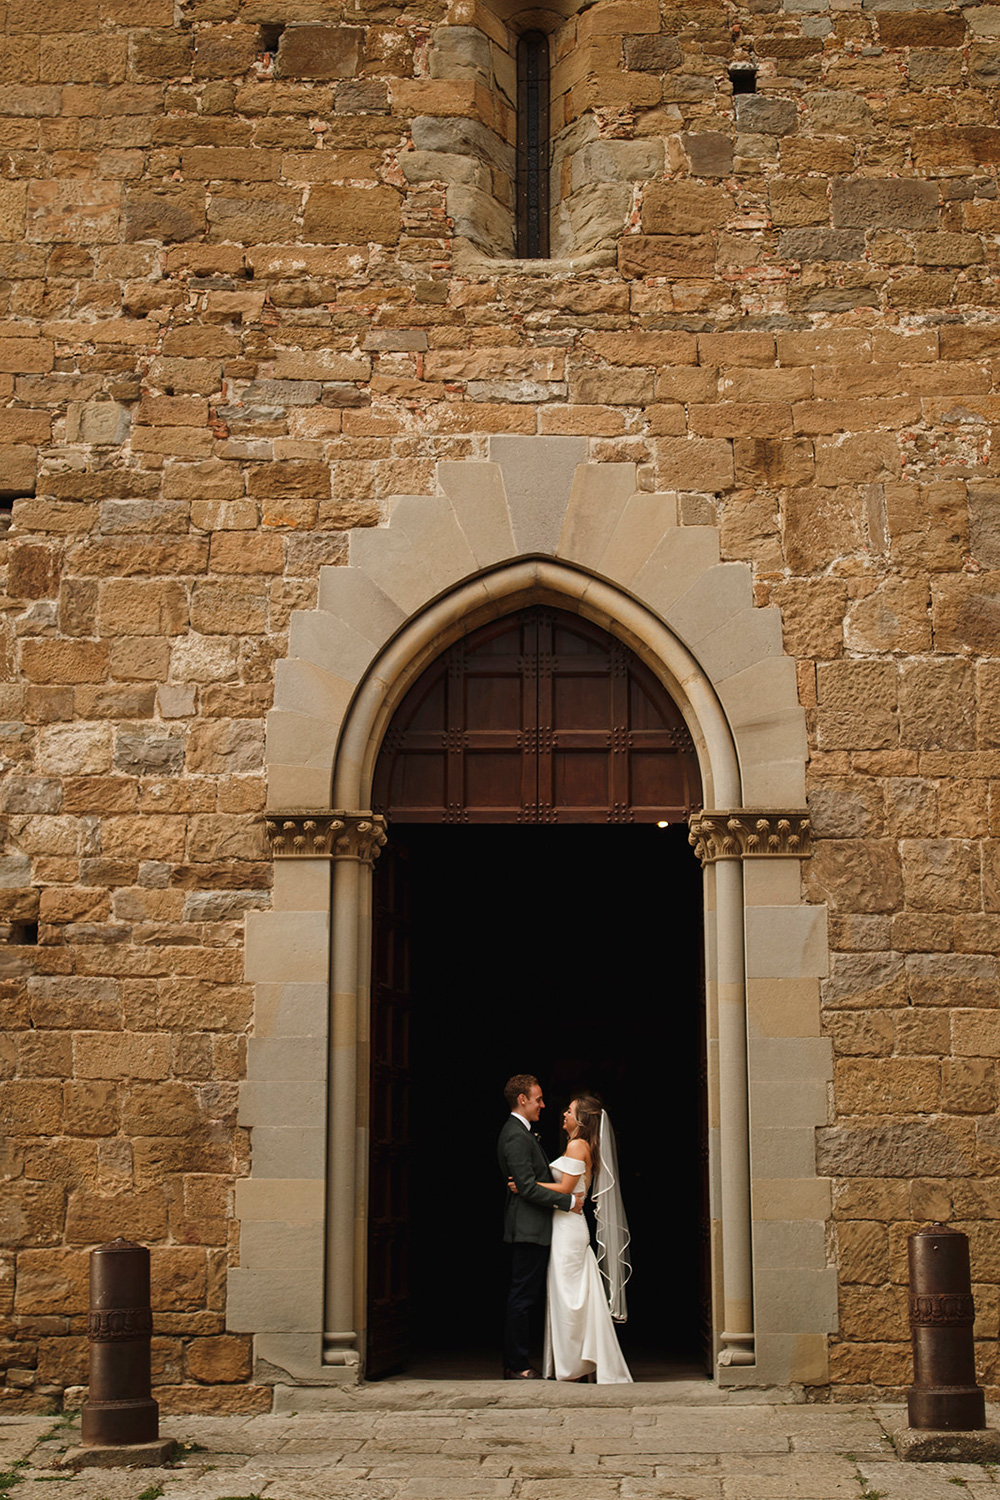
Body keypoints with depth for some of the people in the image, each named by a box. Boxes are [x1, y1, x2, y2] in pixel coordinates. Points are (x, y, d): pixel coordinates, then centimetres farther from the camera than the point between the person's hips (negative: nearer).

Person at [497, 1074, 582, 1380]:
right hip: (529, 1227, -11)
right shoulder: (516, 1136, -16)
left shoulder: (521, 1132, 17)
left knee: (525, 1294, 14)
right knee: (523, 1295, -5)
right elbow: (528, 1188, -22)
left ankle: (517, 1361, 19)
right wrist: (568, 1201, -16)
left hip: (530, 1228, 11)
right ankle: (517, 1366, 0)